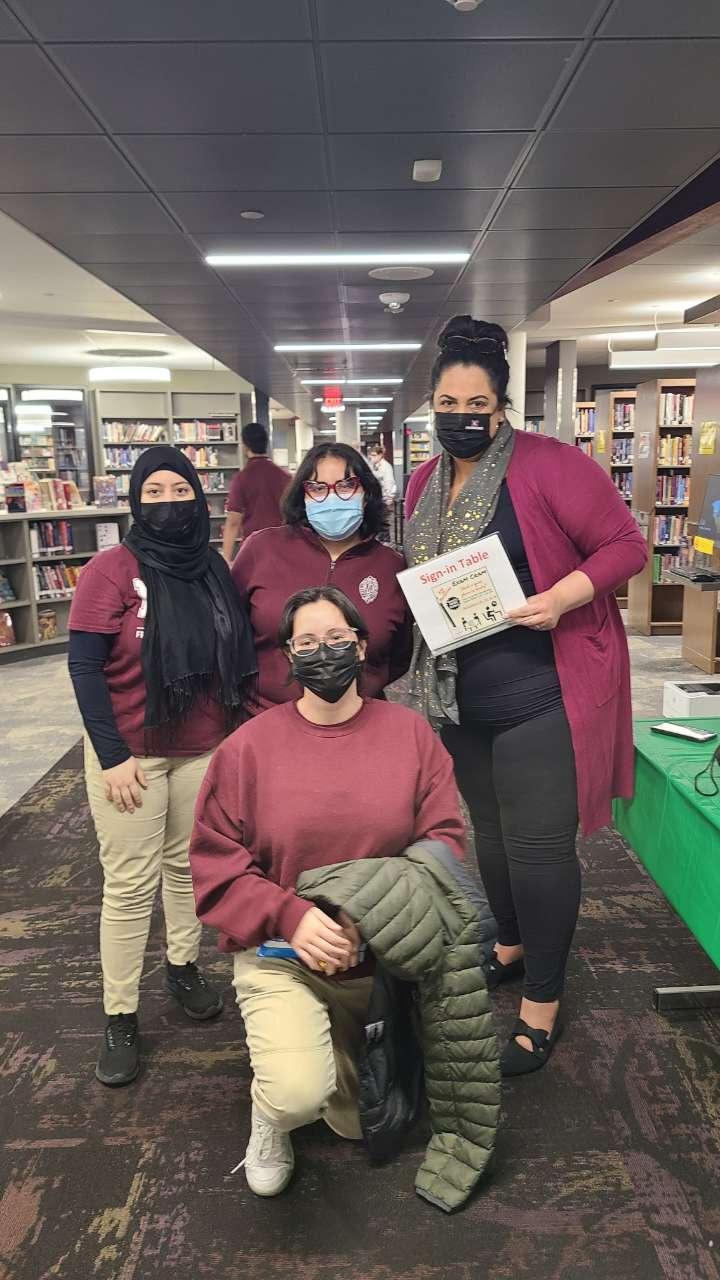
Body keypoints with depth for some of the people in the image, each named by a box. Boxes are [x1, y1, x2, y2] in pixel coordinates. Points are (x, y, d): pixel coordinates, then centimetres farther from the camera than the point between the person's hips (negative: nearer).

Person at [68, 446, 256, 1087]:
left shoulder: (215, 571, 3)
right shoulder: (112, 569, -11)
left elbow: (237, 656, 11)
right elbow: (84, 667, -12)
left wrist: (239, 727, 7)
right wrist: (112, 757, -14)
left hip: (204, 750, 4)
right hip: (131, 755, -4)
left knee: (188, 863, 15)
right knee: (130, 883, 2)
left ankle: (184, 967, 37)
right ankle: (120, 1017, 17)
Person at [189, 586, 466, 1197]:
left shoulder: (411, 732, -5)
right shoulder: (249, 746, -9)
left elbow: (444, 838, -6)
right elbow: (216, 866, -7)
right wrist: (290, 917, -21)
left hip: (382, 955, 2)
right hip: (282, 953, -2)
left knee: (363, 1122, 12)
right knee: (299, 1094, -24)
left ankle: (340, 1039, 43)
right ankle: (271, 1116, 14)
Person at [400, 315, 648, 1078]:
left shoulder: (547, 465, -14)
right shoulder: (423, 484, 7)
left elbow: (625, 544, -14)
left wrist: (559, 598, -27)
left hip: (541, 693, -7)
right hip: (461, 698, 7)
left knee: (537, 843, 1)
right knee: (488, 831, 20)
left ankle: (543, 1002, 21)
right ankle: (510, 945, 45)